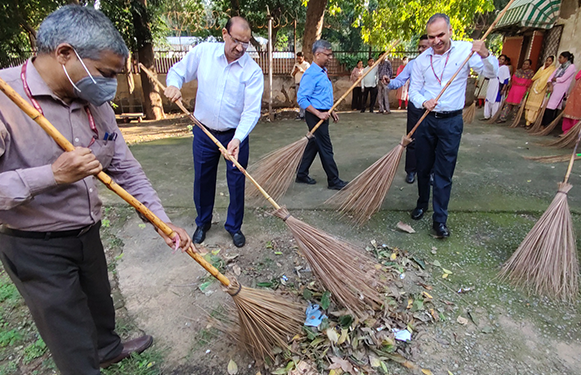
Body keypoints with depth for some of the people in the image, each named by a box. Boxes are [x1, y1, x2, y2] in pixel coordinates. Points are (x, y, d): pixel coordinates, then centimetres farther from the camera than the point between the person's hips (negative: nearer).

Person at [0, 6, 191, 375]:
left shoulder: (97, 102, -2)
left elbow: (126, 168, 1)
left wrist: (162, 220, -4)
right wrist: (52, 175, -32)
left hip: (87, 233, 7)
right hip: (34, 246, -6)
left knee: (100, 300, 29)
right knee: (71, 338, 11)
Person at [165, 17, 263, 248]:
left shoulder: (253, 71, -13)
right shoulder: (203, 52, -5)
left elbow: (252, 111, -19)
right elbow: (178, 71, 8)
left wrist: (237, 138, -32)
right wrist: (173, 85, -16)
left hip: (235, 135, -2)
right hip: (204, 133, 2)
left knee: (236, 183, 5)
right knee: (202, 181, 14)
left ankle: (234, 226, 27)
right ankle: (203, 222, 37)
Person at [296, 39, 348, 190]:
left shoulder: (323, 71, 14)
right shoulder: (311, 74, -17)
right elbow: (302, 99, -21)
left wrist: (330, 111, 19)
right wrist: (319, 114, -23)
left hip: (322, 114, 10)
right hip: (315, 116, -10)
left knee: (313, 145, 15)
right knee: (326, 149, -4)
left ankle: (301, 174, 26)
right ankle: (333, 181, 6)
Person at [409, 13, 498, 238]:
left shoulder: (465, 50, -5)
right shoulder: (422, 60, 1)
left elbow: (491, 73, -10)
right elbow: (413, 91, 3)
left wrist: (485, 55, -31)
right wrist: (423, 102, -18)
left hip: (451, 121, -2)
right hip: (426, 120, 3)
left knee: (444, 173, -1)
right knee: (423, 168, 13)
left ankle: (440, 219, 8)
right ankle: (422, 204, 35)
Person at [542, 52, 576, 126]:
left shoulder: (571, 67, -1)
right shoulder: (560, 66, 19)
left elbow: (562, 79, -10)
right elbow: (551, 77, 10)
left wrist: (554, 79, 7)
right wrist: (550, 85, -8)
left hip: (560, 91, -6)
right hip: (552, 89, 6)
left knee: (550, 109, -13)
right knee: (546, 107, -2)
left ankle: (545, 126, -11)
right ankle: (543, 124, -1)